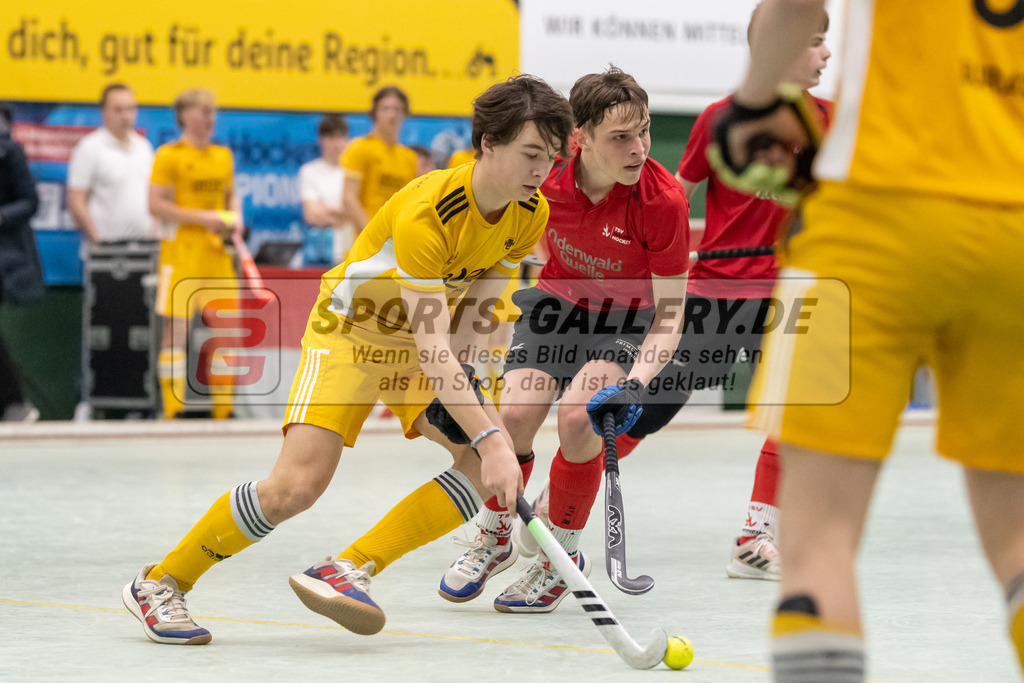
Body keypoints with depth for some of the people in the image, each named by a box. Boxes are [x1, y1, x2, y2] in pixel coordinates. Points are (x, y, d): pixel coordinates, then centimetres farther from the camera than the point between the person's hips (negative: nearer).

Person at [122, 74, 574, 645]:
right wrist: (488, 437, -44)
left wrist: (457, 379, -19)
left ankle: (353, 569, -14)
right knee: (297, 485, -22)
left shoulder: (531, 215, -11)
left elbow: (476, 309, -1)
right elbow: (430, 349, -37)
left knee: (490, 465, -17)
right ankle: (160, 583, -4)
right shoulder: (426, 212, -33)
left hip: (427, 347, 7)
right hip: (352, 334, -7)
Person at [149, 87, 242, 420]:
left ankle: (223, 409, 13)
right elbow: (155, 205, -11)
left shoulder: (224, 155, 14)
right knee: (176, 328, -6)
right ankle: (173, 408, -2)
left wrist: (235, 218, 4)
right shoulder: (169, 155, -5)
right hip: (181, 252, -6)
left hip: (218, 253, 6)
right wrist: (203, 217, -16)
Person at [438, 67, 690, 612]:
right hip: (556, 299, 3)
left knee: (579, 419, -25)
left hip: (625, 316, -2)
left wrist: (635, 383, -33)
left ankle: (563, 554, 0)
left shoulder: (663, 201, -30)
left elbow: (670, 310, -21)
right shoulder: (546, 170, -22)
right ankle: (494, 538, 14)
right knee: (516, 413, -15)